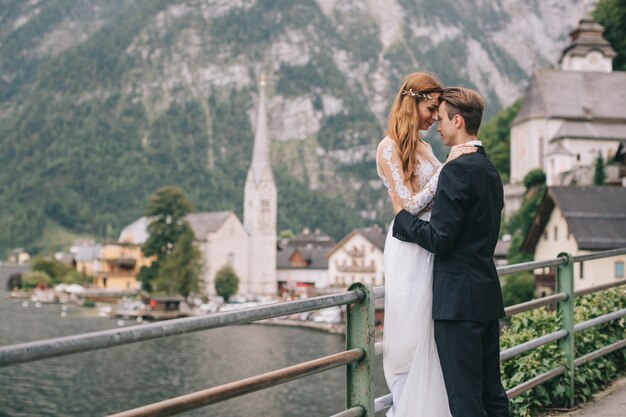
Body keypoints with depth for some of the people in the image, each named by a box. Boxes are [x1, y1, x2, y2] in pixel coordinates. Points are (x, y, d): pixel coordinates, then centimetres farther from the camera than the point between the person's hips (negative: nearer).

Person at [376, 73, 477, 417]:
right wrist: (447, 166, -16)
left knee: (431, 336, 9)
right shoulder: (389, 148, -9)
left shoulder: (424, 148, 14)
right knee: (411, 336, -1)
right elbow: (409, 205, -15)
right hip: (410, 250, -7)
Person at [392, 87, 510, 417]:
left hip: (458, 299, -10)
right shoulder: (490, 170, 15)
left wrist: (401, 215, -3)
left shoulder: (456, 171, -15)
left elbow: (439, 239, -18)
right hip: (488, 294, 10)